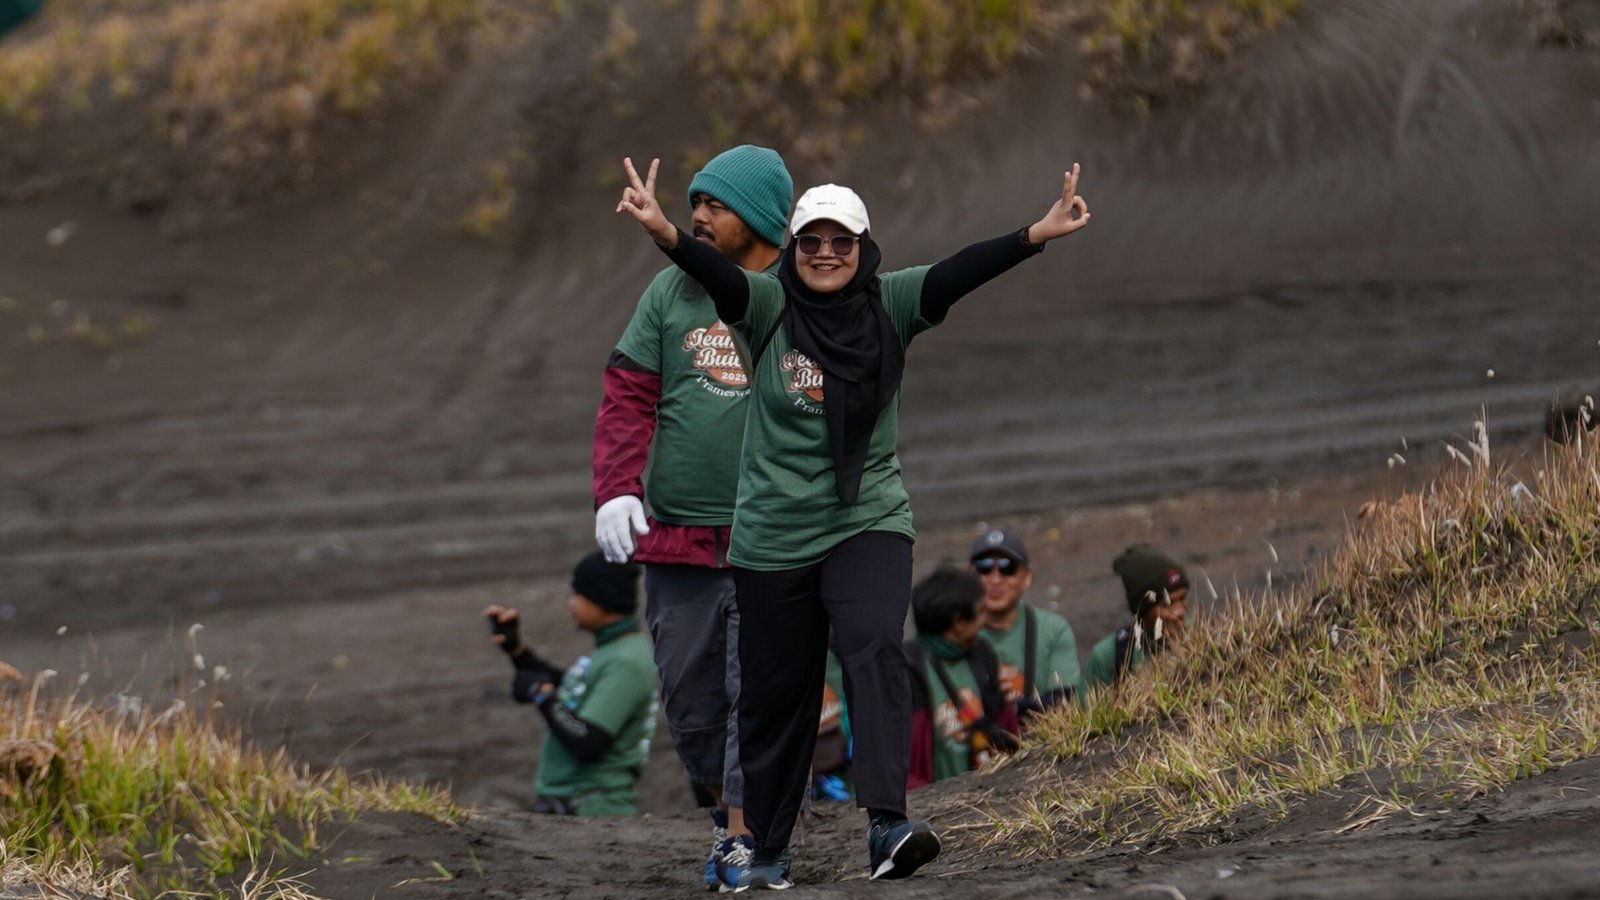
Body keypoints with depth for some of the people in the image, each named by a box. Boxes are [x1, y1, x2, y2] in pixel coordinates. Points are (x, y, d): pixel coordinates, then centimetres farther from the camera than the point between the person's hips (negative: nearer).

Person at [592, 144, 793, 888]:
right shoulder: (673, 291, 7)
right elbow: (627, 399, 5)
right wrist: (615, 491, -9)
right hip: (675, 537, 3)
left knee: (757, 693, -7)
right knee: (688, 694, 7)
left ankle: (745, 842, -5)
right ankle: (722, 812, 25)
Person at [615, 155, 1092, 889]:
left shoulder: (889, 307, -2)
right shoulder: (767, 307, -5)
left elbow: (957, 274, -16)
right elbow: (718, 275, -24)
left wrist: (1038, 235, -31)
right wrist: (665, 234, -45)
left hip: (869, 523, 0)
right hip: (774, 533, 0)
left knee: (876, 650, -24)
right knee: (775, 694, 8)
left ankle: (887, 826, -35)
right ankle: (766, 852, 25)